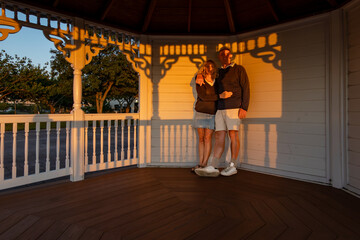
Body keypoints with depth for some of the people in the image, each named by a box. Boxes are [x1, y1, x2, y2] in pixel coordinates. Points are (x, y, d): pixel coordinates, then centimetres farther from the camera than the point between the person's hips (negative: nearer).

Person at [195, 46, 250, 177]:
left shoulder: (239, 69, 5)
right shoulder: (218, 72, 20)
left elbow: (246, 88, -1)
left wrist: (244, 107, -12)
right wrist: (199, 77, 5)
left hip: (234, 107, -5)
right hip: (220, 108, 5)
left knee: (233, 135, -4)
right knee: (219, 136, -1)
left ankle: (232, 166, 5)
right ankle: (212, 167, -5)